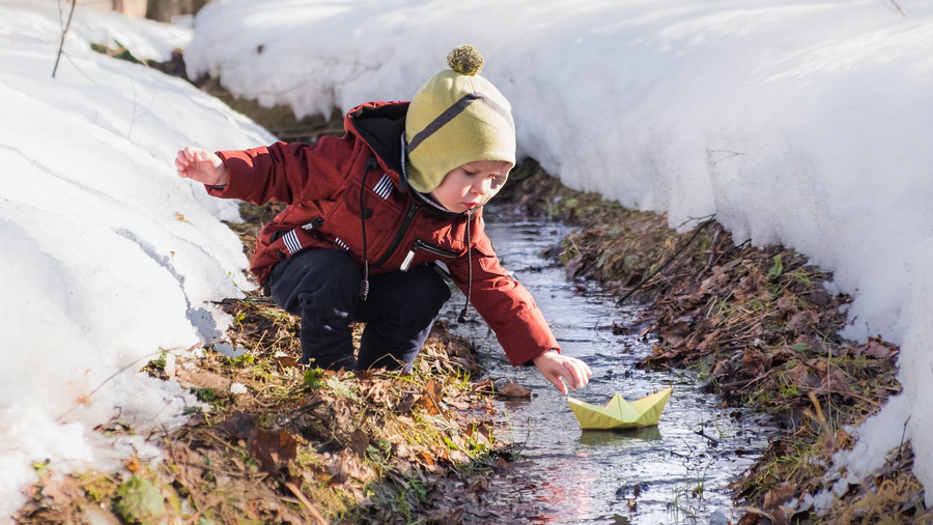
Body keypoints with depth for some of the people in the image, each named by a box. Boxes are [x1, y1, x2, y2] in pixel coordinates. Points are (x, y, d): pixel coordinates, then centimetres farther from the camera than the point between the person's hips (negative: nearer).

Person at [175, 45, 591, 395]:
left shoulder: (461, 222, -13)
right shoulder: (356, 161, -30)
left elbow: (492, 286, -9)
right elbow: (286, 169, -21)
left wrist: (542, 352, -17)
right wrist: (224, 172, -39)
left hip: (371, 289, 5)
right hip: (298, 267, -5)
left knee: (427, 289, -21)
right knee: (334, 274, -37)